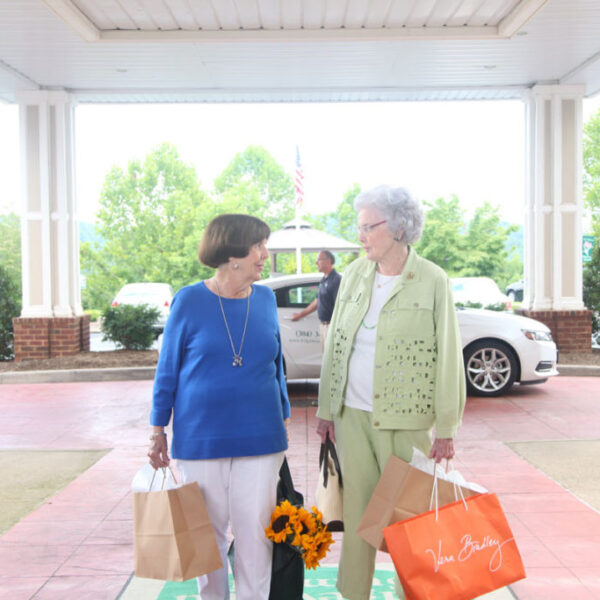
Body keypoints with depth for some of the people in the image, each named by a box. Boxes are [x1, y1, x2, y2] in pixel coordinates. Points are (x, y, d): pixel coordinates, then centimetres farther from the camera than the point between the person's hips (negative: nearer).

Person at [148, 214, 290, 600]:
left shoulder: (265, 299, 4)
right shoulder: (190, 301, -5)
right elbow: (168, 368, 1)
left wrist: (284, 420, 18)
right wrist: (158, 430, 2)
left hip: (259, 438, 2)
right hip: (200, 437, -2)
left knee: (255, 531, 5)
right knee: (207, 531, 10)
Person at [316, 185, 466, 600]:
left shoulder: (432, 281, -7)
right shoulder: (355, 274, 6)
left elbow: (448, 356, -6)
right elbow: (335, 344, 11)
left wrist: (446, 429, -7)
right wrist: (326, 409, 10)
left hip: (403, 418, -4)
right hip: (351, 414, 4)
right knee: (356, 508, 11)